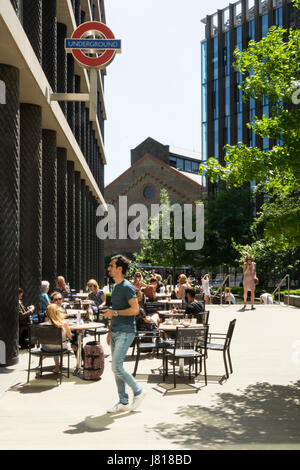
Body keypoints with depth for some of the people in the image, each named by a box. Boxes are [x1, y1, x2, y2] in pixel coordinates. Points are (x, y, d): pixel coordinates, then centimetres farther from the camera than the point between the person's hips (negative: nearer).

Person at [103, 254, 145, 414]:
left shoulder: (127, 287, -13)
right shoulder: (115, 287, 15)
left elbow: (135, 310, -20)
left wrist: (114, 312, -18)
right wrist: (110, 331, 20)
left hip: (125, 332, -9)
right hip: (115, 332, 9)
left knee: (117, 367, -12)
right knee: (116, 368, 9)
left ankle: (138, 391, 6)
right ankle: (123, 402, 16)